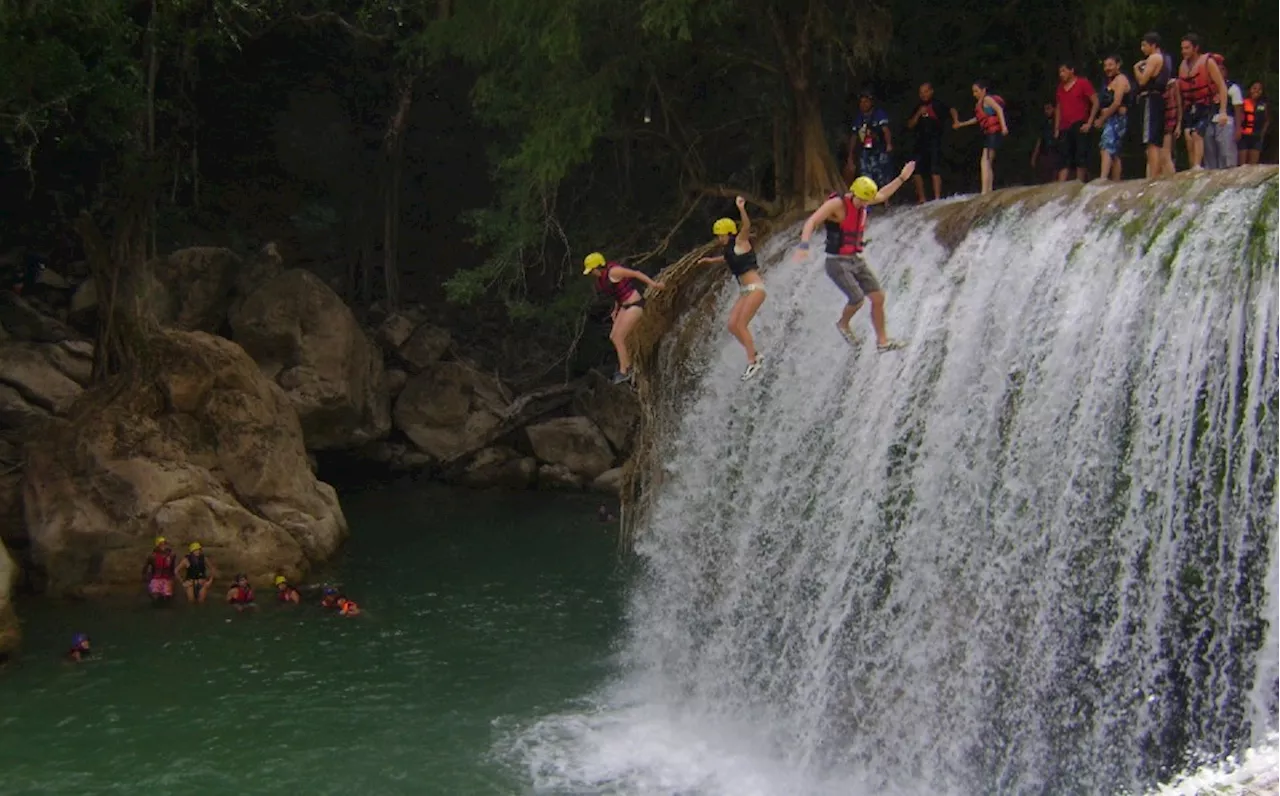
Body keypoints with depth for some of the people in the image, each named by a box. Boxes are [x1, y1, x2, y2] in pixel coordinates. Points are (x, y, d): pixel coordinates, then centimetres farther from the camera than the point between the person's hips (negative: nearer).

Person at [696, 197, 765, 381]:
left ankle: (752, 362, -8)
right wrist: (710, 260, 40)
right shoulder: (729, 249, 14)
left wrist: (741, 209, -44)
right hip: (744, 291, 9)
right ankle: (754, 355, 11)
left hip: (755, 288, -9)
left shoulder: (740, 241, -7)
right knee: (732, 326, 2)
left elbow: (747, 226, -28)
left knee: (740, 325, -14)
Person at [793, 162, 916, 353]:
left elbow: (882, 195, 26)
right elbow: (811, 222, -28)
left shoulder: (861, 201, 4)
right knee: (857, 299, -18)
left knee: (878, 297, 2)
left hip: (856, 261, 8)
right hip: (837, 263, -8)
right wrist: (804, 245, -44)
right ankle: (843, 324, 14)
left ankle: (882, 341, 13)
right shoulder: (836, 204, -19)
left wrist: (901, 178, 27)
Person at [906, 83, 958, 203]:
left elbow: (951, 110, -10)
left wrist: (955, 120, -30)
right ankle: (921, 199, 14)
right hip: (920, 142, 6)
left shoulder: (937, 104, 2)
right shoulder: (918, 107, 17)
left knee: (935, 171, -13)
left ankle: (937, 198, -14)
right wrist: (918, 114, -4)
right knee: (917, 171, 3)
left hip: (934, 142, -6)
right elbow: (910, 125, 12)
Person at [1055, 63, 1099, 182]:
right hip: (1064, 128, 5)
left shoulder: (1083, 83, -1)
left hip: (1079, 127, -5)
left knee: (1079, 159, -6)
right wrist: (1056, 128, 14)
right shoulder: (1060, 88, 16)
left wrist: (1089, 123, -11)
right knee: (1064, 160, -2)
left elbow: (1095, 103, -4)